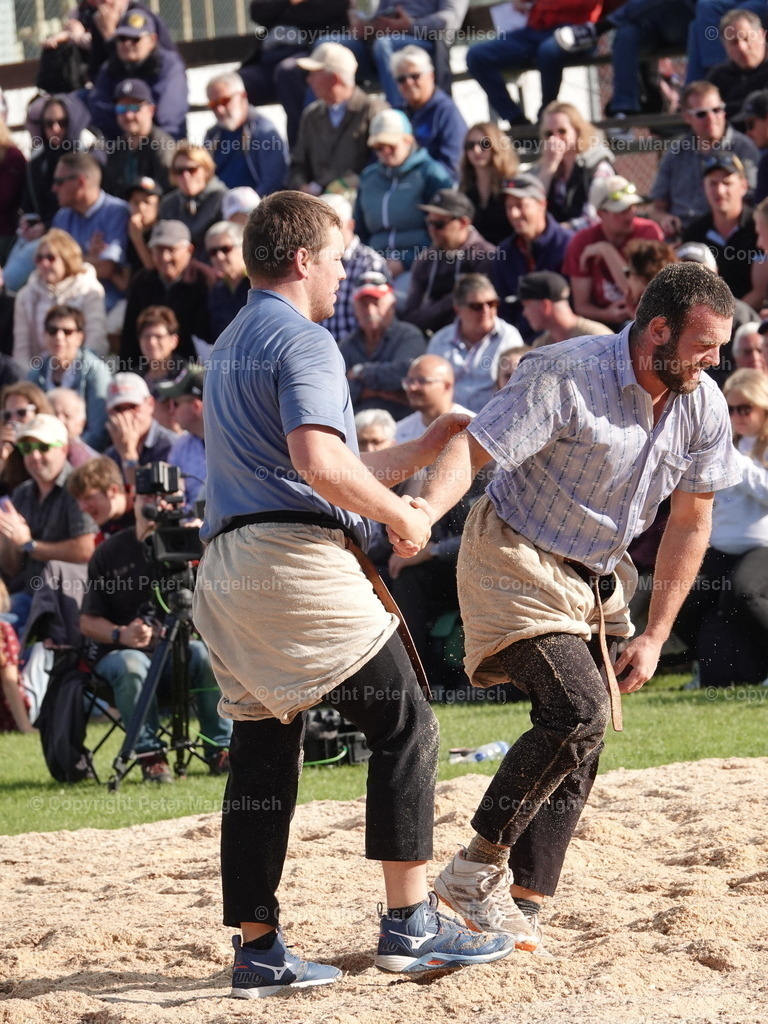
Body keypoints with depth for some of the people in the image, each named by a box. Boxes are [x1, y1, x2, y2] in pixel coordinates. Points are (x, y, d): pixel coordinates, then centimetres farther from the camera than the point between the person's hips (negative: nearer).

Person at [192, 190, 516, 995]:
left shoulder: (227, 349, 24)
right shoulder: (303, 340, -6)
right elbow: (319, 461, -22)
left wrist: (427, 446, 29)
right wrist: (401, 515, -8)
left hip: (223, 566, 9)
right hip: (297, 557, -9)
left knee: (261, 751, 9)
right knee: (404, 725, -3)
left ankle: (257, 950, 6)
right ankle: (410, 924, -7)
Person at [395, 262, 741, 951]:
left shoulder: (704, 405, -4)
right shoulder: (566, 376, -24)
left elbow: (690, 522, 6)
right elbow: (472, 446, -29)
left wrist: (654, 636, 3)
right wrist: (423, 514, -50)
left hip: (596, 581, 7)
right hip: (517, 563, -7)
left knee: (577, 754, 1)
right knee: (580, 711, -24)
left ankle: (521, 911, 7)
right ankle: (476, 869, -15)